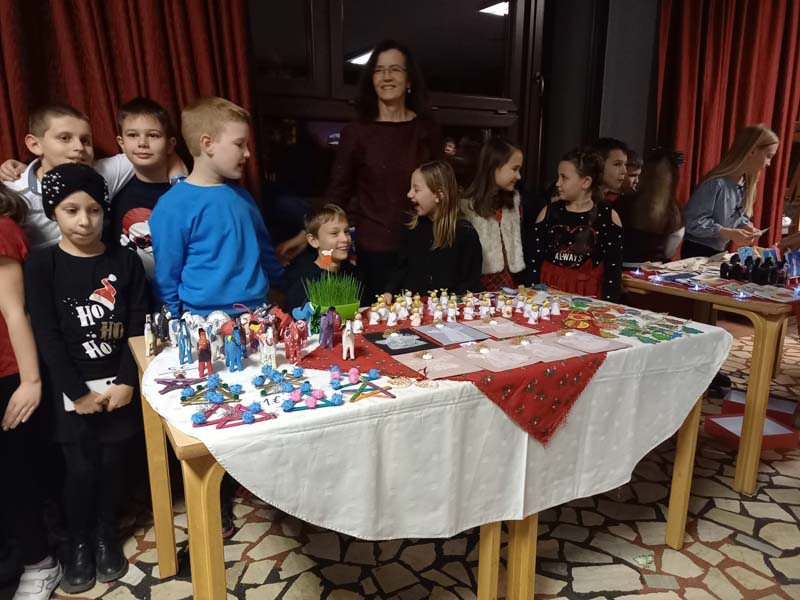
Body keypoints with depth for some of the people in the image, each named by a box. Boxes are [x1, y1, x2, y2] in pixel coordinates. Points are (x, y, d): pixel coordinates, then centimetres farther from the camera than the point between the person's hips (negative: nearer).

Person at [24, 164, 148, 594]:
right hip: (72, 389, -1)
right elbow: (47, 337, -8)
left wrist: (127, 381, -11)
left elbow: (137, 328, -2)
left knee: (113, 462, 11)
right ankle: (79, 544, 28)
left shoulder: (125, 262, -1)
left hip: (120, 384, 1)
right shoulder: (41, 267, -5)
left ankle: (106, 535, 33)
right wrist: (78, 392, -12)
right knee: (81, 468, 5)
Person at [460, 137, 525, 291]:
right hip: (480, 278, -4)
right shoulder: (468, 204, -9)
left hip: (508, 277, 5)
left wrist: (519, 276, 6)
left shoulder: (514, 199, 9)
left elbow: (517, 239, 12)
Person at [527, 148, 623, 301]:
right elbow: (535, 261, 5)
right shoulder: (549, 212, 5)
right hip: (548, 295, 1)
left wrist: (606, 304, -8)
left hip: (589, 297, -1)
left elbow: (613, 269, 0)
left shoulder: (608, 216, 1)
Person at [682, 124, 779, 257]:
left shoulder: (746, 184, 4)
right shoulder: (716, 182, -24)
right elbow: (692, 222, -25)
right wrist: (729, 233, -28)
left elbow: (739, 216, 15)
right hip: (696, 252, -8)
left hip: (719, 252, 8)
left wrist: (746, 226, -7)